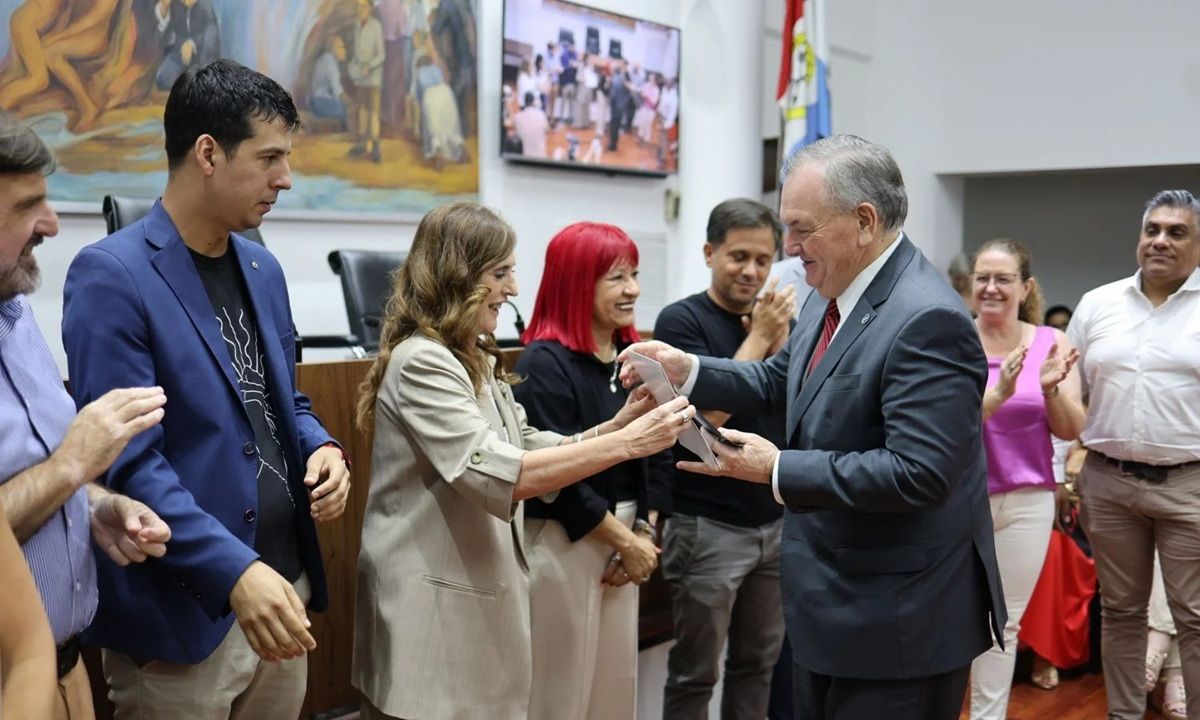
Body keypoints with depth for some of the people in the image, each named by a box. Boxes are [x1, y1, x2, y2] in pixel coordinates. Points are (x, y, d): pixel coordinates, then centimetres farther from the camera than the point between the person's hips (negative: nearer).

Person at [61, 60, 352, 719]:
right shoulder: (112, 275, -14)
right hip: (185, 611, -7)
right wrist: (234, 571, -27)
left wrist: (320, 449, -3)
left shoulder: (262, 268, 10)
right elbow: (127, 458, -19)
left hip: (284, 583, 7)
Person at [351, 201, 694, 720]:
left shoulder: (475, 361, 13)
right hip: (435, 602, -9)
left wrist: (620, 422, -6)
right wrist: (627, 443, -29)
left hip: (478, 593, 9)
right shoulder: (422, 361, -19)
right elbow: (498, 475, -28)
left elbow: (534, 449, 9)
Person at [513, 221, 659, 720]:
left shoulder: (632, 354, 5)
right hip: (563, 544, -7)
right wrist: (627, 543, -10)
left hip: (620, 539, 7)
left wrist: (643, 534, -2)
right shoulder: (545, 362, -16)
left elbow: (649, 453, 9)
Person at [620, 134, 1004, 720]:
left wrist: (779, 470, -25)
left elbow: (918, 473, -29)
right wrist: (688, 370, 1)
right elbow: (780, 381, 17)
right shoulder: (831, 297, 5)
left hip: (899, 622, -9)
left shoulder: (927, 320, -24)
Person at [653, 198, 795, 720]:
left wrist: (779, 340, -12)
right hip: (709, 526, -5)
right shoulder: (682, 320, -9)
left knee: (758, 663, 16)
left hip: (777, 520, 5)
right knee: (695, 672, 6)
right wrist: (759, 335, -15)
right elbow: (709, 411, -18)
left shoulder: (777, 319, 7)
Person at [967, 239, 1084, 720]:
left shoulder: (1051, 342, 0)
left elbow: (1071, 431, -1)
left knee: (1006, 623, 12)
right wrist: (999, 393, -32)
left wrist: (1052, 389, -20)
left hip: (1028, 500, 2)